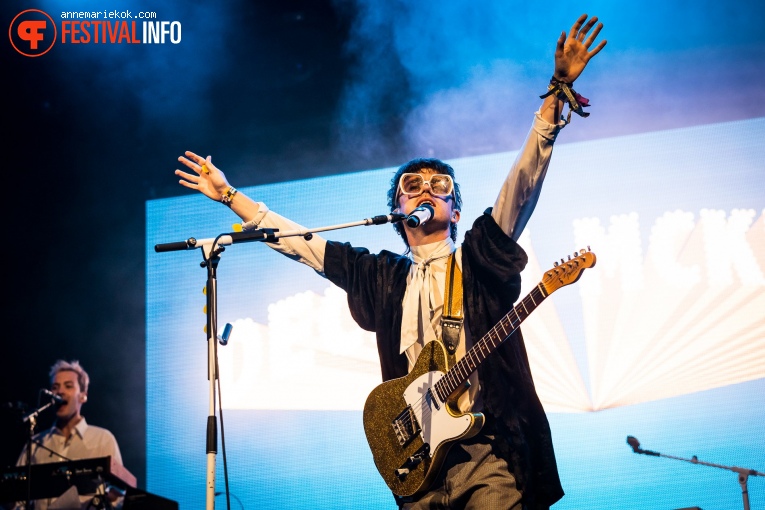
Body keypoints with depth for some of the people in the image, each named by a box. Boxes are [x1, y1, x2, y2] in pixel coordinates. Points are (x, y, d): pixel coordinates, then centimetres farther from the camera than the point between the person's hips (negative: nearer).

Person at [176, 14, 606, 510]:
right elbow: (299, 242, 20)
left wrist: (558, 91, -17)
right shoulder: (384, 276, 14)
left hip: (491, 454, -3)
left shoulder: (480, 255, 5)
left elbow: (525, 179, -7)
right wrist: (229, 195, 23)